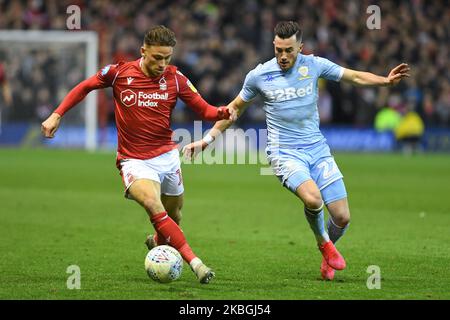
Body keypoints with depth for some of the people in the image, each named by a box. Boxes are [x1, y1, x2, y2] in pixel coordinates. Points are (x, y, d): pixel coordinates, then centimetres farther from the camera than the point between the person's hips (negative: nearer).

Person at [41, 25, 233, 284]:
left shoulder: (175, 78, -4)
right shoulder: (119, 72, -8)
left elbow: (204, 110, 0)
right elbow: (84, 88, 7)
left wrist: (224, 112, -22)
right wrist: (57, 115, 0)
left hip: (167, 155, 3)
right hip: (134, 161, -3)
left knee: (173, 217, 12)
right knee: (152, 204, -29)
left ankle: (157, 243, 49)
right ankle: (195, 262, -32)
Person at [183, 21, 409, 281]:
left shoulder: (314, 65, 0)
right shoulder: (259, 76, -3)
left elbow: (356, 77, 5)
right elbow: (235, 108, 12)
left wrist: (386, 81, -12)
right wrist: (208, 138, 9)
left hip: (317, 148, 3)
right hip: (284, 152, -3)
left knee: (342, 218, -4)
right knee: (313, 199, -31)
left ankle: (328, 250, 32)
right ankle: (324, 243, 3)